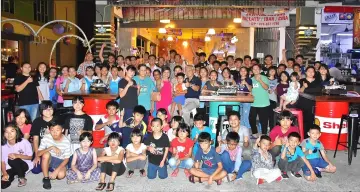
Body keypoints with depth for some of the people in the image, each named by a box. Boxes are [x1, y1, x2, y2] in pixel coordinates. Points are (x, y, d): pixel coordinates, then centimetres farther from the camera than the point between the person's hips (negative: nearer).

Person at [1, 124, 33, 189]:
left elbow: (30, 157, -9)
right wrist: (5, 174, -17)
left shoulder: (24, 142, -18)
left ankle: (21, 177, -9)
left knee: (11, 160, -33)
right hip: (10, 168, 3)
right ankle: (12, 175, 16)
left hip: (24, 165, -3)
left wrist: (17, 155, -26)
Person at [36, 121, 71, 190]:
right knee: (46, 154, -33)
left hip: (60, 162, 0)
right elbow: (38, 154, -20)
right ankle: (46, 178, -17)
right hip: (48, 160, 0)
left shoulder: (66, 141, -20)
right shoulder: (46, 137, -18)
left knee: (61, 175, -28)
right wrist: (51, 147, -35)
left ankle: (53, 171, 10)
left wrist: (56, 171, -23)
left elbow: (66, 159, -12)